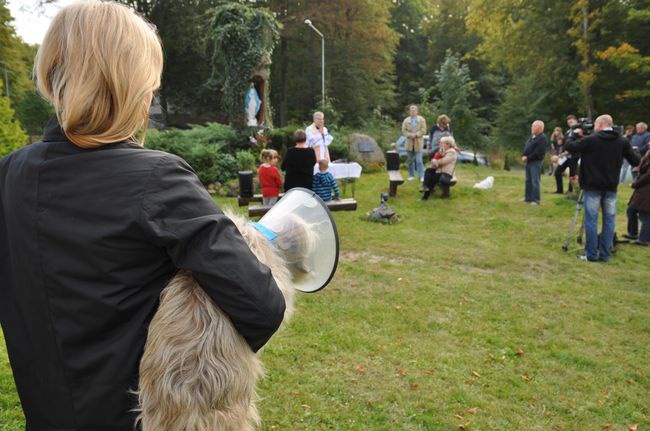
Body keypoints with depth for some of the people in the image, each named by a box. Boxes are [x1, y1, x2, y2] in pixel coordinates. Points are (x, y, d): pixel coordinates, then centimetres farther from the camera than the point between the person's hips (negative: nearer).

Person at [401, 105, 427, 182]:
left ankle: (422, 176, -6)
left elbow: (423, 130, -3)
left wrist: (416, 134, -17)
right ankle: (411, 175, 20)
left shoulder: (421, 119, 4)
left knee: (419, 160, -9)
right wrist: (409, 135, -14)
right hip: (409, 142, 3)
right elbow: (404, 130, 3)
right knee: (409, 161, 8)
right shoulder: (406, 120, 9)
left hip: (418, 142, -3)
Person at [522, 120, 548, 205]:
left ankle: (536, 200, -2)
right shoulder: (532, 136, 16)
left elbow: (538, 152, -21)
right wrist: (523, 156, 0)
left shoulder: (542, 138, -13)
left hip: (536, 162, -9)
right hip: (528, 161, 9)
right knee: (528, 180, 15)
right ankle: (528, 197, 25)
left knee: (535, 181, -7)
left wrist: (528, 158, -17)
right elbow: (526, 148, 18)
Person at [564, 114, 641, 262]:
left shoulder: (591, 139, -9)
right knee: (609, 220, 9)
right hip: (611, 186, 4)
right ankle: (605, 254, 11)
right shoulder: (622, 141, 3)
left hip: (593, 185, -3)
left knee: (591, 219, 1)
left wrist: (575, 136, 14)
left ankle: (591, 254, 3)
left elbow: (569, 147, -5)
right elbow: (635, 161, 4)